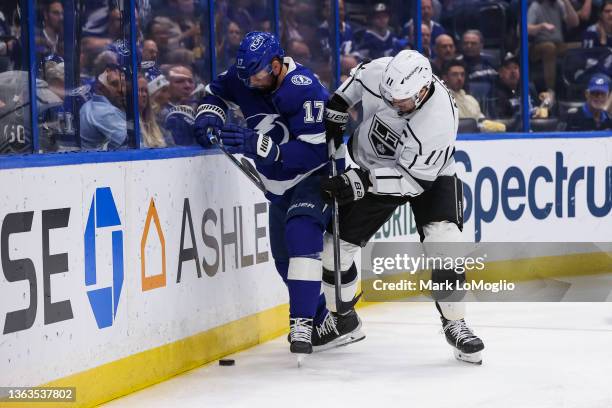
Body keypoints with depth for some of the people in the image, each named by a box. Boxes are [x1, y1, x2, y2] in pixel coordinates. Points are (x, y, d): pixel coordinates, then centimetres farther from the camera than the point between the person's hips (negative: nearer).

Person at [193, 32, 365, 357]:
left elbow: (314, 151, -35)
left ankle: (303, 322, -30)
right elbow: (216, 92, 13)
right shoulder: (244, 77, -8)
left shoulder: (304, 91, -30)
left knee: (301, 233, -30)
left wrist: (259, 146, -41)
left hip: (317, 175, -9)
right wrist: (208, 116, -10)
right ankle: (332, 324, 23)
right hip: (281, 186, 9)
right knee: (285, 258, 11)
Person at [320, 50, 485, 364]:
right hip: (373, 168, 4)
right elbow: (357, 78, 3)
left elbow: (414, 179, -32)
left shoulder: (439, 120, -36)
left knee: (443, 241, -26)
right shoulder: (379, 72, -24)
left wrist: (357, 183, -37)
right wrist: (336, 110, -2)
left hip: (427, 173, -4)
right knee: (335, 245, 0)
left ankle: (454, 325, -10)